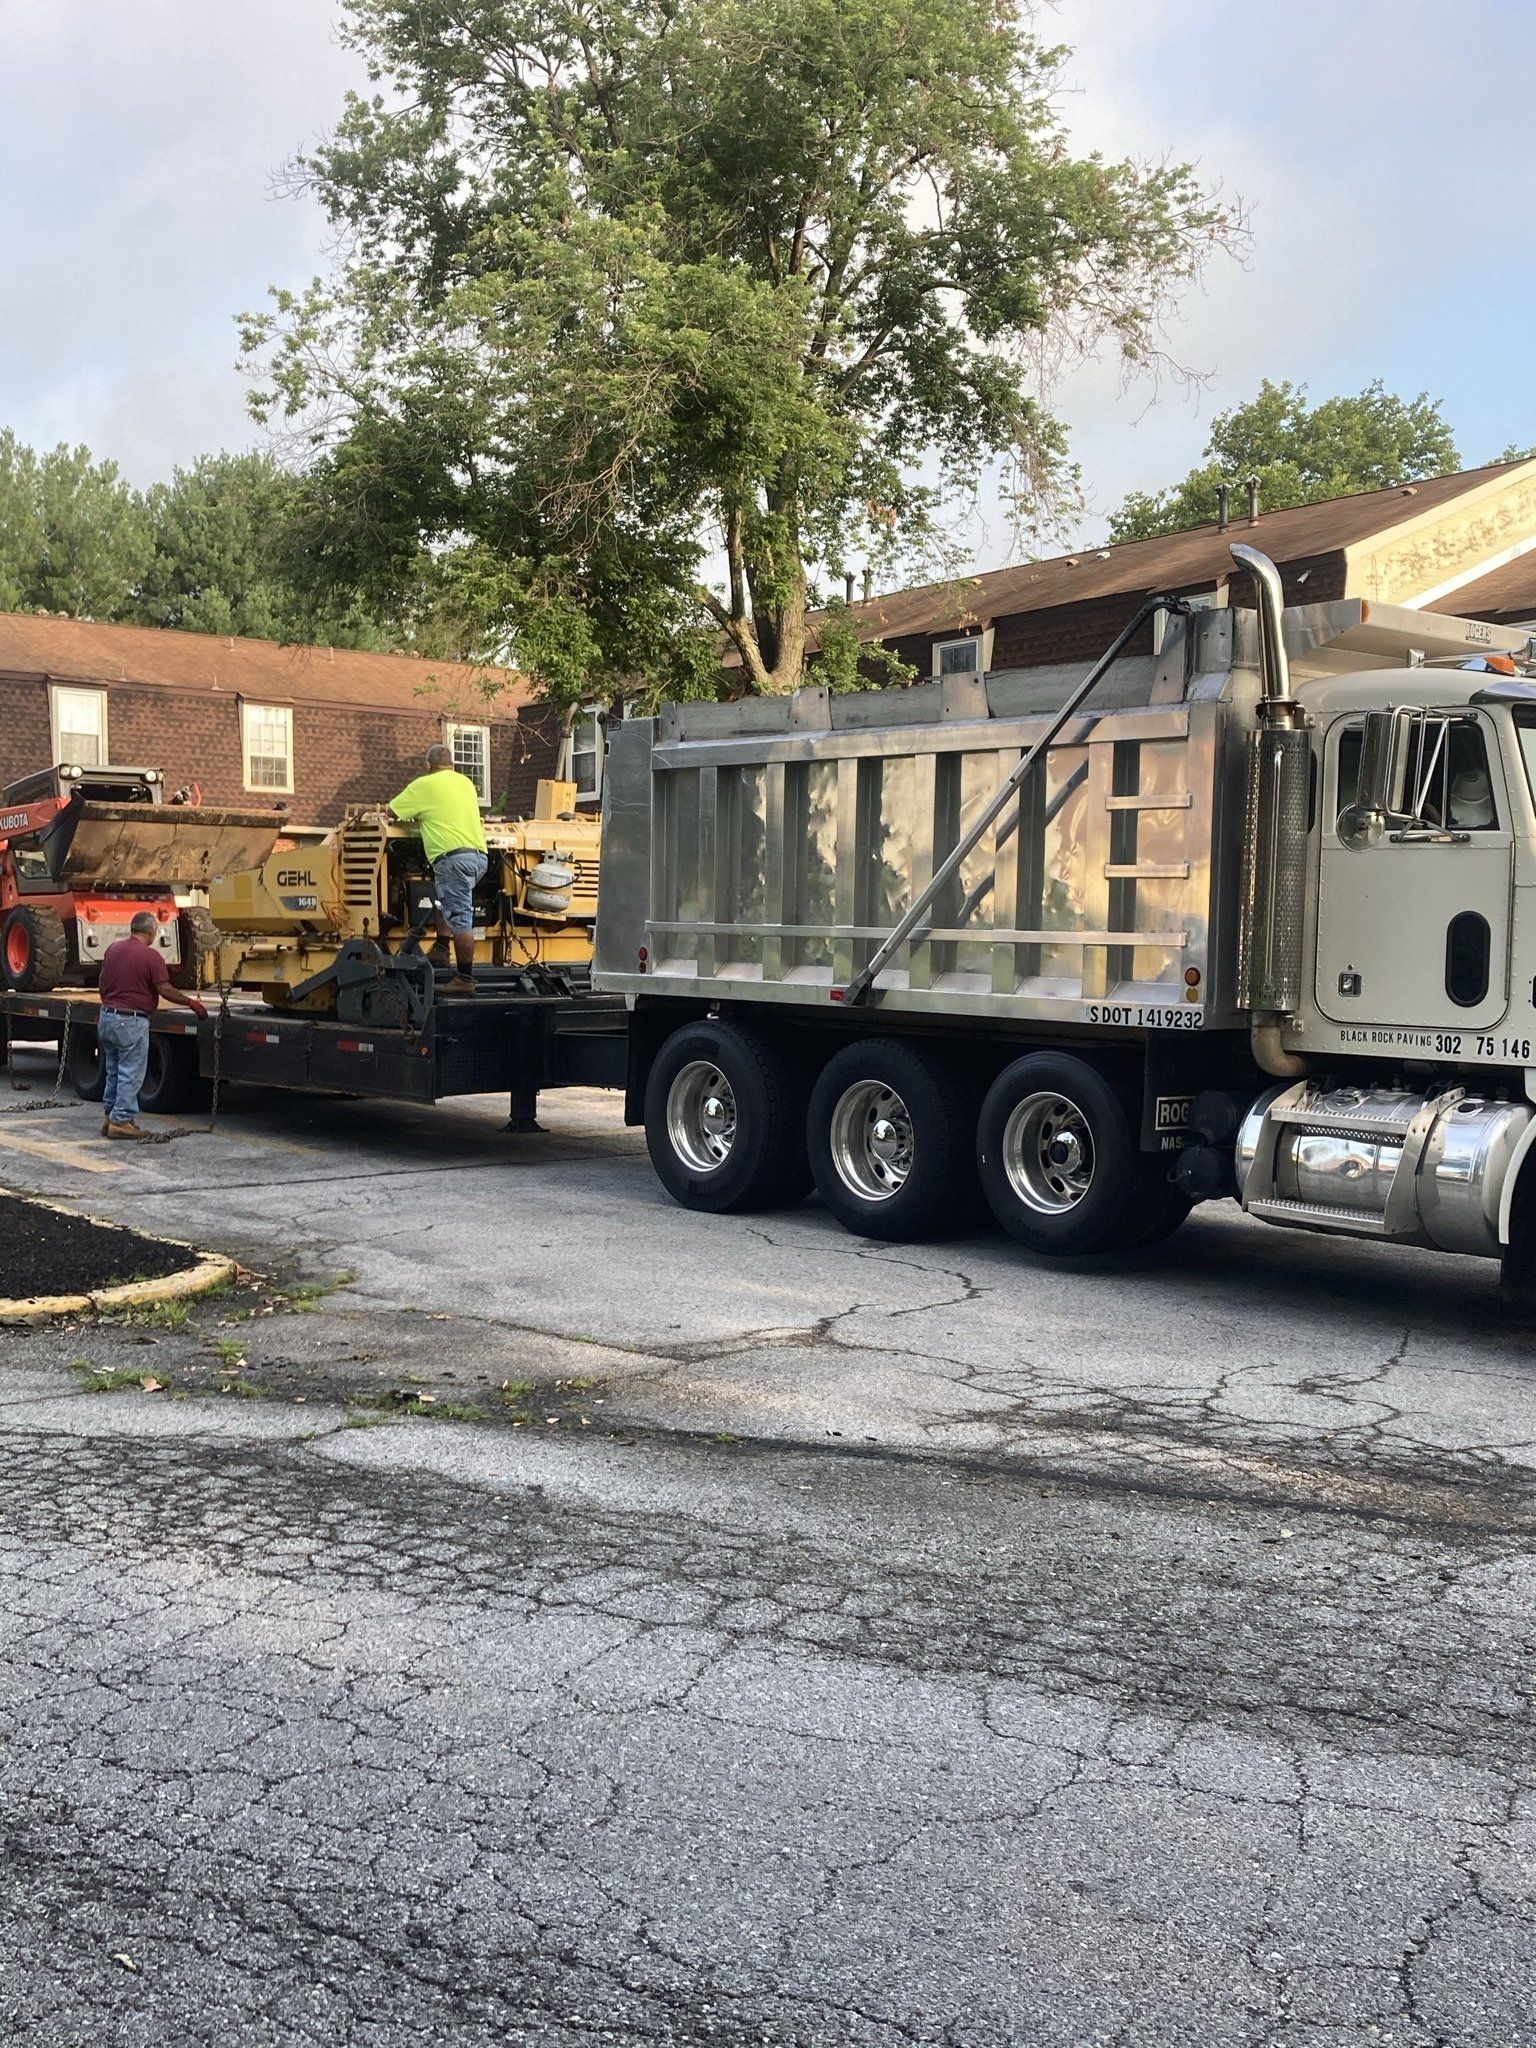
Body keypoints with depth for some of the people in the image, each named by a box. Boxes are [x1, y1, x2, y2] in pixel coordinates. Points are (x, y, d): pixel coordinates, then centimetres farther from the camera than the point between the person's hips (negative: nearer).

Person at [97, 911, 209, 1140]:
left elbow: (103, 983, 18)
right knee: (130, 1074, -1)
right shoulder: (151, 955, -14)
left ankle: (109, 1116, 23)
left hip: (107, 1017, 8)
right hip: (131, 1022, -8)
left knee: (114, 1071, 18)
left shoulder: (112, 949, 8)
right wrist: (192, 1004, -4)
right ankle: (121, 1121, 0)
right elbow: (165, 990, -15)